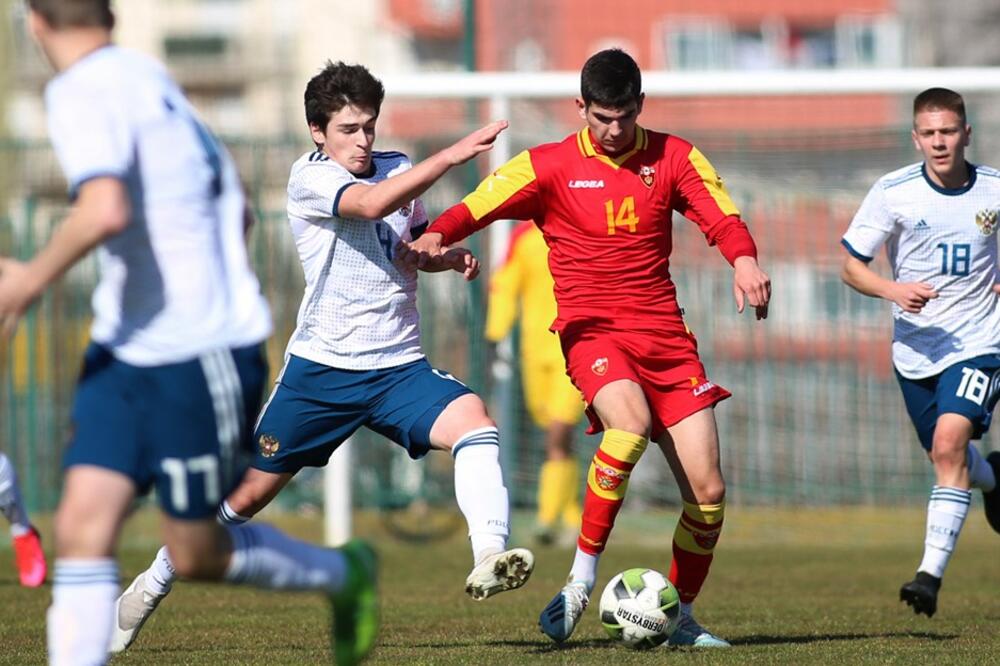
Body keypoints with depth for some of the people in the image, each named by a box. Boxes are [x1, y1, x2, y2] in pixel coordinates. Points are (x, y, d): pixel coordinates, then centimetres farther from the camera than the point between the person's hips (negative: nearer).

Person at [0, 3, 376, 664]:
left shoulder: (82, 93, -16)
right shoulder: (148, 78, 12)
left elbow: (106, 211, -34)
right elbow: (236, 208, 19)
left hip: (199, 357, -9)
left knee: (196, 554, 5)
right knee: (82, 528, -4)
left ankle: (345, 574, 29)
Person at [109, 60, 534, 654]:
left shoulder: (397, 169, 7)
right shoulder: (309, 178, -10)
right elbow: (372, 204, -30)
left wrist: (450, 257, 1)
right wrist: (455, 154, -34)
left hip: (399, 366, 4)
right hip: (322, 367, -4)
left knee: (475, 422, -25)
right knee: (249, 492, 5)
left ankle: (490, 558, -37)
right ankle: (152, 587, 25)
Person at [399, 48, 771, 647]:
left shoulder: (672, 157, 6)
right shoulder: (549, 166, 1)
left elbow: (721, 218, -3)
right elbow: (475, 208, -5)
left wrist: (744, 260, -25)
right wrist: (436, 238, -27)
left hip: (665, 335, 3)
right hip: (591, 329, -3)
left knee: (708, 491, -3)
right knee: (631, 423, -35)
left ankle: (681, 616, 19)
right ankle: (582, 581, -25)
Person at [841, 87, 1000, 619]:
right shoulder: (893, 192, -7)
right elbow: (851, 266, -2)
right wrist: (892, 290, -21)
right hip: (915, 348, 2)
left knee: (950, 442, -22)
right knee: (948, 459, 13)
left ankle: (931, 572, -23)